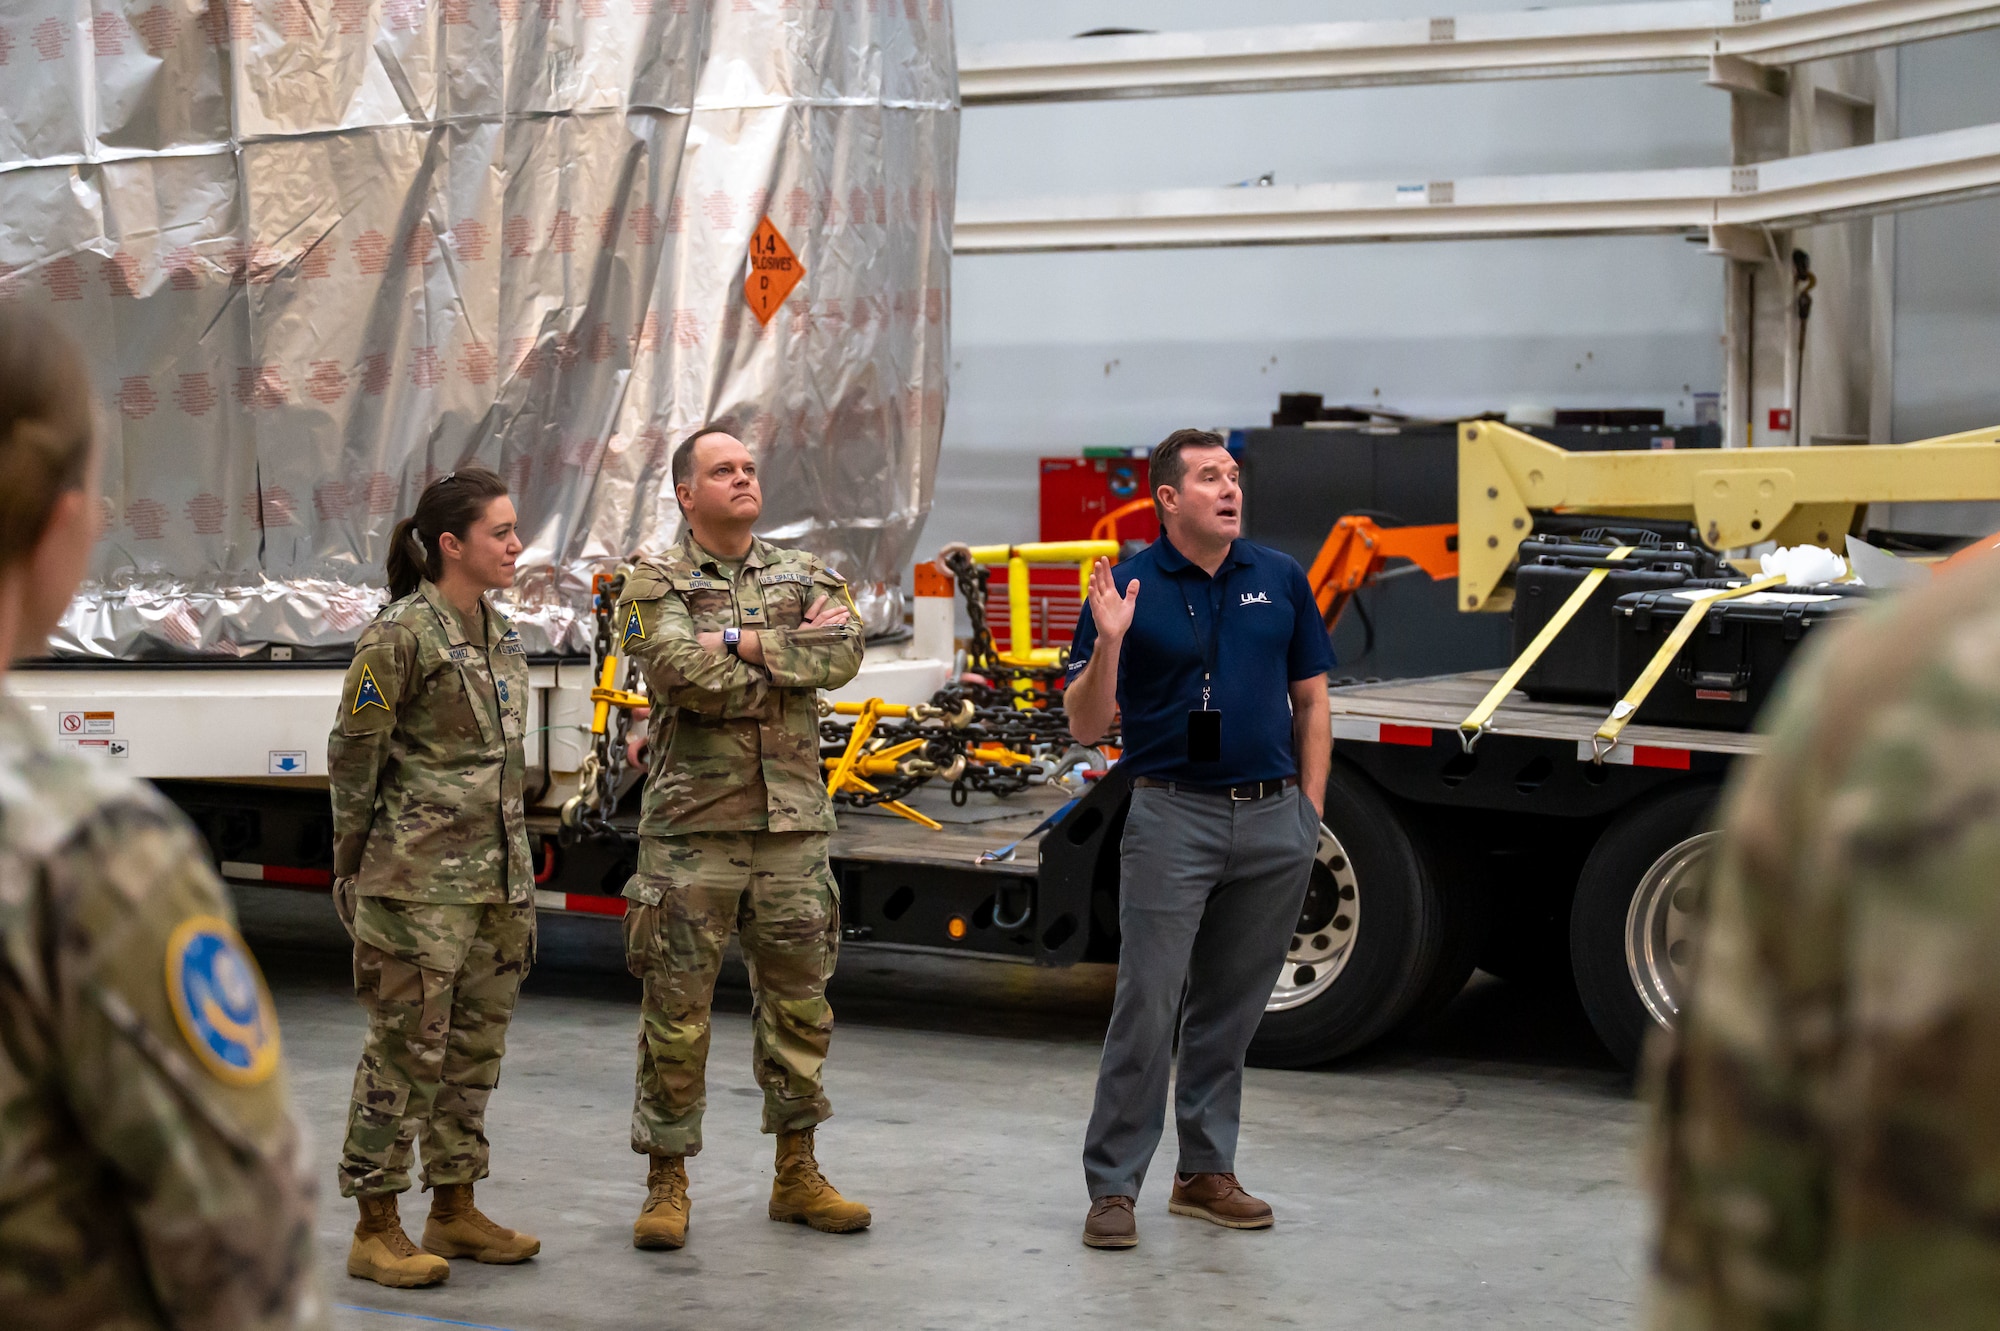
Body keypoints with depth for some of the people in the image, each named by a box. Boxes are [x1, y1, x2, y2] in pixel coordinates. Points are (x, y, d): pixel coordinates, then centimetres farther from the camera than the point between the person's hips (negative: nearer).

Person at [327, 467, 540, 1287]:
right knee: (407, 1048, -4)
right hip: (420, 881, -8)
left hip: (497, 875, 8)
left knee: (477, 1046, 13)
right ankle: (376, 1230, 4)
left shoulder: (501, 636, 12)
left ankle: (454, 1211, 23)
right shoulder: (401, 637, -12)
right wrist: (351, 872, -5)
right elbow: (352, 758, -8)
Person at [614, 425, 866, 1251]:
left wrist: (744, 643, -14)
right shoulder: (654, 586, 0)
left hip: (792, 824, 4)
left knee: (798, 1001, 10)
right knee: (676, 1008, -1)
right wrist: (790, 654, -10)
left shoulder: (803, 577, 12)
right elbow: (689, 676, -18)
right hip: (692, 827, -4)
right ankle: (667, 1184, 8)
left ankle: (797, 1175, 21)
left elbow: (844, 653, -8)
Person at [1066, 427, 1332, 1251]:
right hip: (1173, 818, -3)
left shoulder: (1280, 579, 6)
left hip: (1274, 819, 4)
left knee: (1230, 1010, 11)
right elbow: (1086, 726, -4)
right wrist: (1108, 643, -20)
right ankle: (1112, 1187, -1)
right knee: (1146, 1006, -6)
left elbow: (1310, 699, 13)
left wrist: (1310, 805, 5)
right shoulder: (1127, 588, -3)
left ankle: (1206, 1173, 21)